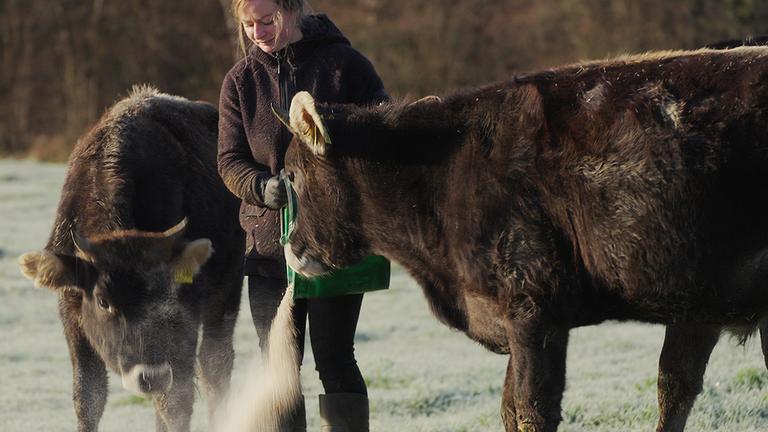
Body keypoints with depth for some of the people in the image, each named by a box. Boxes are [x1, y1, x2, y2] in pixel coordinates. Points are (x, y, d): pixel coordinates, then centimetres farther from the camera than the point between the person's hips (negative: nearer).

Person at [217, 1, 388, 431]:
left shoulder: (345, 65, -4)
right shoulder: (241, 81, 6)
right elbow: (230, 160, 3)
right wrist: (263, 186, -19)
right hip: (269, 243, 4)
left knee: (334, 359, -5)